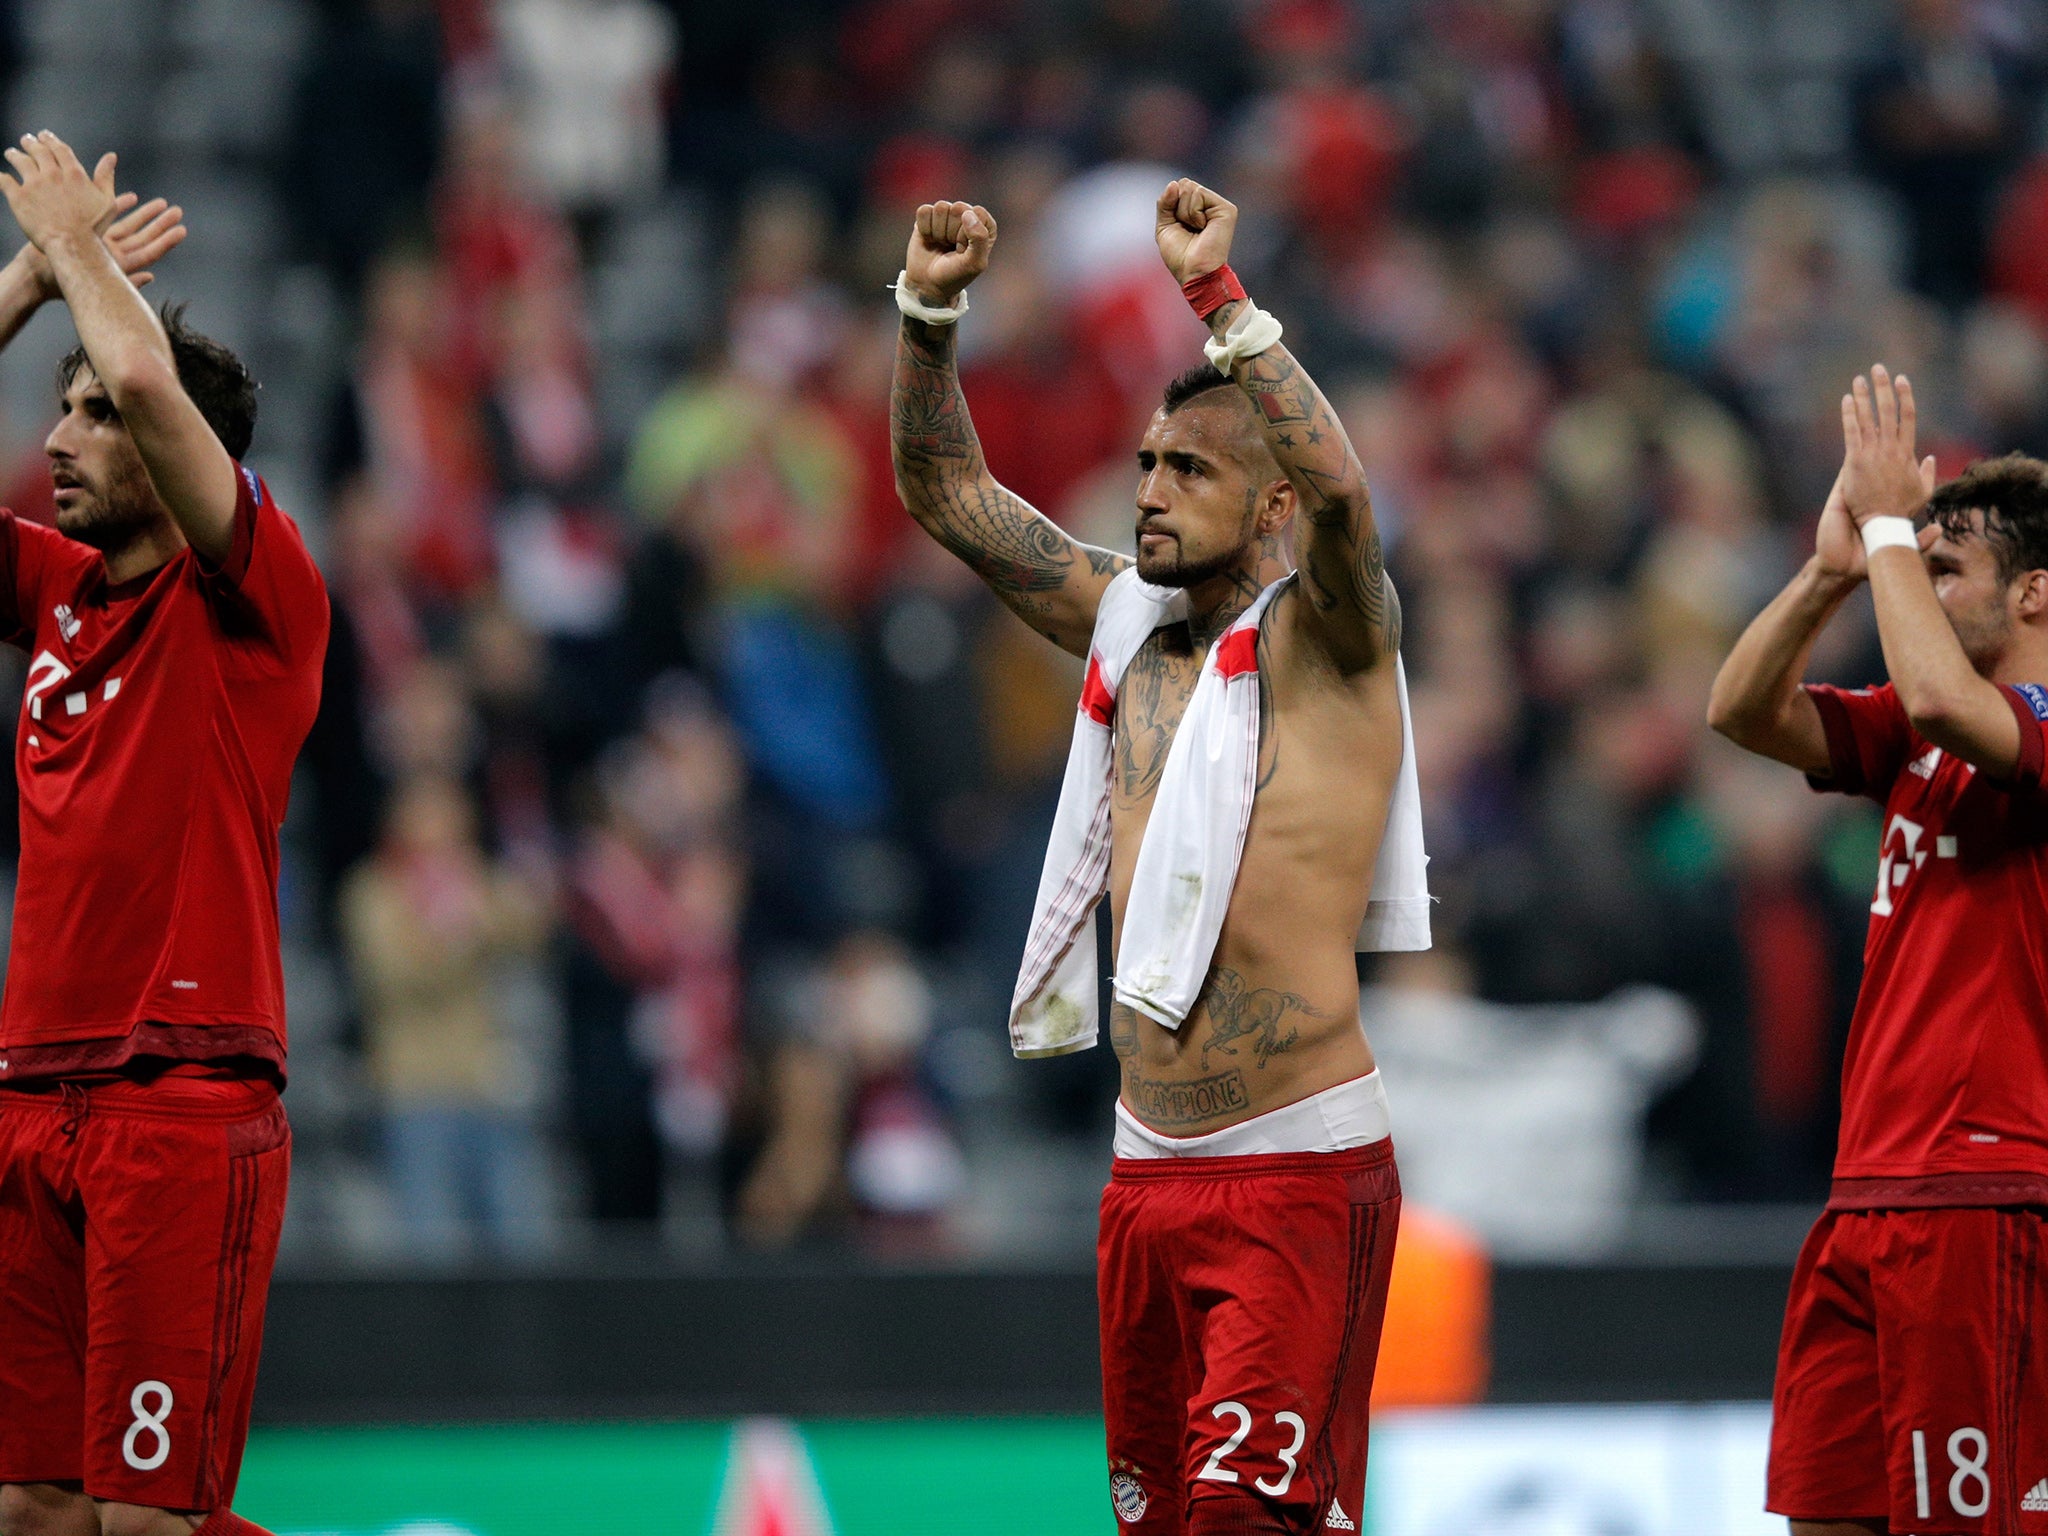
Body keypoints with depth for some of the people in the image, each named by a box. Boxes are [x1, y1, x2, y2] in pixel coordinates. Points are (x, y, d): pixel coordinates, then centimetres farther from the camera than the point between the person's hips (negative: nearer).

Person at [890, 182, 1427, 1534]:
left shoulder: (1323, 639, -6)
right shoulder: (1128, 625, 13)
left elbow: (1337, 488, -27)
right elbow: (949, 493, 15)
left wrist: (1217, 294, -28)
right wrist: (932, 312, -1)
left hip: (1298, 1176, -7)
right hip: (1149, 1167, 7)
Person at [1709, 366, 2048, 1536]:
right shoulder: (1923, 739, 16)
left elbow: (1940, 700, -29)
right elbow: (1743, 713, 13)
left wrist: (1893, 524, -16)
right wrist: (1835, 569, 0)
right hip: (1868, 1197, 9)